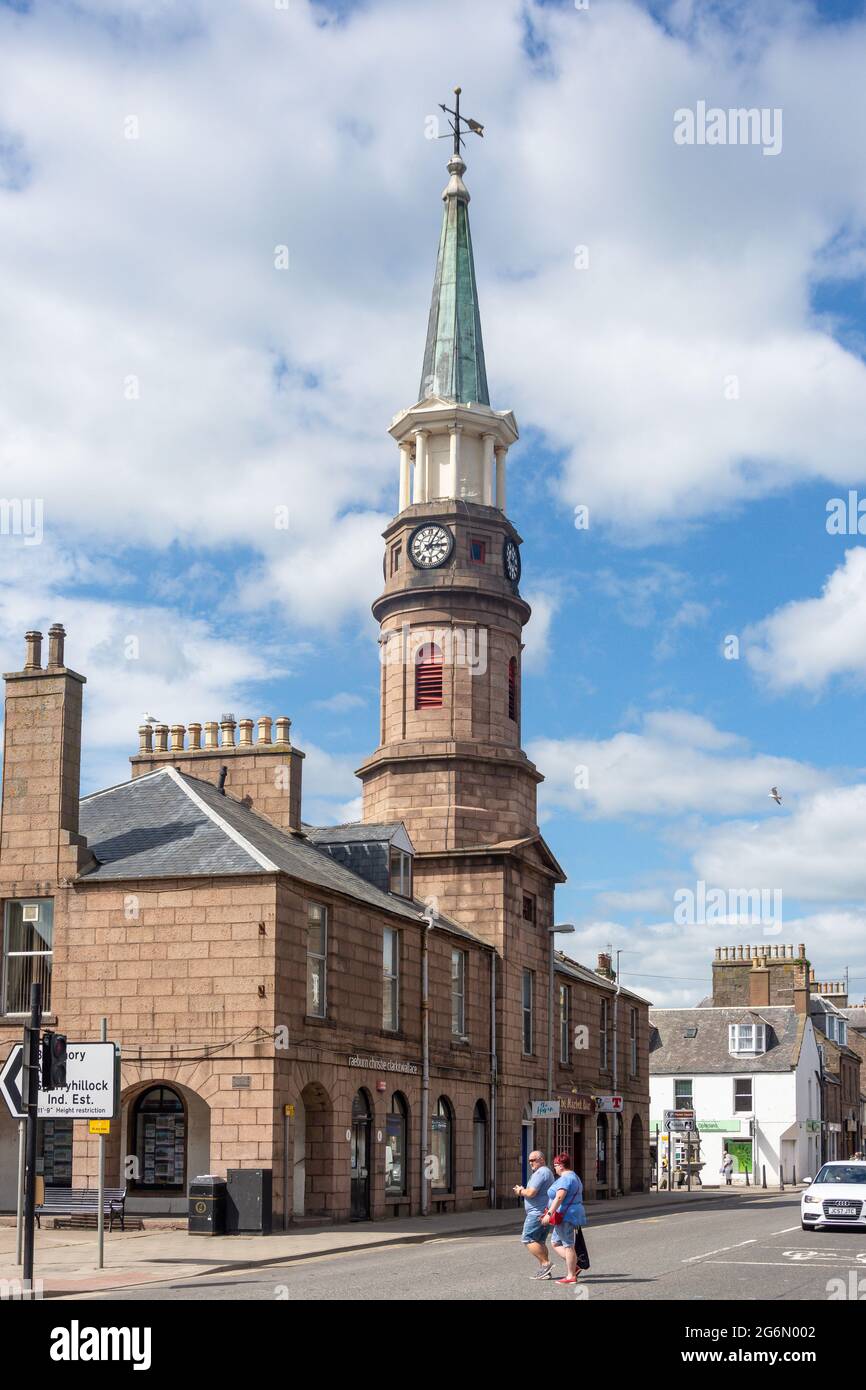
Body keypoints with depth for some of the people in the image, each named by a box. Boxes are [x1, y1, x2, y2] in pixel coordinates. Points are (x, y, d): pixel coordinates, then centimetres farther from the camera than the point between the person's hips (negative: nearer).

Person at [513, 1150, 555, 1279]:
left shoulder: (540, 1173, -15)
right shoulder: (547, 1172, 20)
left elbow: (531, 1193, -22)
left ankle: (545, 1264, -13)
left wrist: (520, 1191, -2)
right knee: (540, 1242, 12)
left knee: (528, 1239, -9)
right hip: (545, 1213, 11)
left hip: (538, 1212, -11)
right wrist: (523, 1190, 10)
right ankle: (544, 1269, 11)